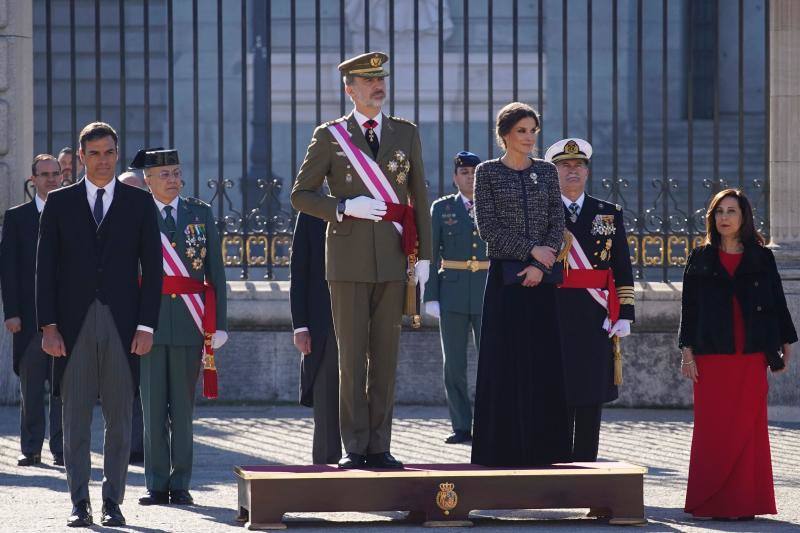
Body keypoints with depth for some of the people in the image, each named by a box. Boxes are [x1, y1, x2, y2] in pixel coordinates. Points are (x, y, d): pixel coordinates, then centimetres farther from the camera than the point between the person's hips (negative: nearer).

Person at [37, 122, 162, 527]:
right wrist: (48, 325, -3)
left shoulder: (139, 202, 7)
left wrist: (146, 326, -3)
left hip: (121, 324, 0)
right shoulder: (60, 202, 7)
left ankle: (113, 502, 7)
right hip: (74, 324, 0)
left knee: (119, 419, 2)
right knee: (75, 418, 0)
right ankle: (79, 504, 3)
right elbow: (45, 267, 5)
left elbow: (151, 267, 5)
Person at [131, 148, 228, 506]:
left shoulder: (201, 214, 9)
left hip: (189, 322, 1)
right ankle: (157, 485, 5)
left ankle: (180, 485, 7)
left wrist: (218, 323, 0)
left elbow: (215, 271, 8)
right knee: (153, 406, 0)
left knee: (183, 407, 3)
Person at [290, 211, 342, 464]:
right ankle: (326, 465, 3)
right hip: (322, 327, -1)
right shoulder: (311, 217, 5)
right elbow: (298, 275, 3)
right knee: (326, 404, 0)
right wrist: (300, 327, -5)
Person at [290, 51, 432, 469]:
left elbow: (419, 198, 11)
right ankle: (354, 447, 2)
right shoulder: (329, 136, 4)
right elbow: (301, 196, 4)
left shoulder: (406, 134, 11)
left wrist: (423, 256, 5)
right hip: (349, 258, -2)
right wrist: (344, 207, -12)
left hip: (393, 258, 2)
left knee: (385, 355, 3)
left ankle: (379, 446, 7)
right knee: (352, 356, -2)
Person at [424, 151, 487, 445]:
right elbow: (432, 254, 5)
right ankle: (461, 427, 6)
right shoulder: (442, 208, 7)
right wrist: (430, 297, -3)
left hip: (487, 294, 0)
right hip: (452, 293, 0)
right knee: (454, 364, 1)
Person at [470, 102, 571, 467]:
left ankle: (544, 449, 5)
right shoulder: (488, 172, 3)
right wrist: (530, 250, -12)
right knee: (505, 364, -4)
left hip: (541, 280, 3)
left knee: (544, 365, 1)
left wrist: (540, 265, -9)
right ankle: (504, 450, -1)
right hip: (504, 278, -3)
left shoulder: (546, 172, 11)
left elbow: (557, 225, 5)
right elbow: (487, 226, -6)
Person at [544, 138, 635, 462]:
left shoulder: (610, 214, 12)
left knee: (591, 397, 1)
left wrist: (624, 315, 1)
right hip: (553, 317, -2)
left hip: (596, 319, 2)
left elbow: (623, 270, 9)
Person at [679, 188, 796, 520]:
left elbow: (777, 303, 11)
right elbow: (689, 308, 7)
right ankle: (708, 502, 2)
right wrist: (687, 352, 0)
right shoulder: (701, 259, 8)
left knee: (748, 427, -2)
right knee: (711, 427, -3)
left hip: (751, 356, 0)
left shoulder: (761, 258, 9)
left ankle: (742, 501, 2)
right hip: (712, 356, 0)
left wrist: (785, 345, 8)